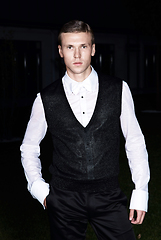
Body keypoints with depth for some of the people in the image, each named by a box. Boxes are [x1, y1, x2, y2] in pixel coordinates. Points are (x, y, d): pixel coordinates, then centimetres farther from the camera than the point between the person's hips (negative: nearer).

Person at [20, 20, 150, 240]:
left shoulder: (118, 90, 0)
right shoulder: (46, 99, 0)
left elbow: (135, 141, 5)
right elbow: (29, 147, 13)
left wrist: (140, 193, 2)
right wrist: (39, 188, 3)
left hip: (109, 197, 0)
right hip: (64, 201, 0)